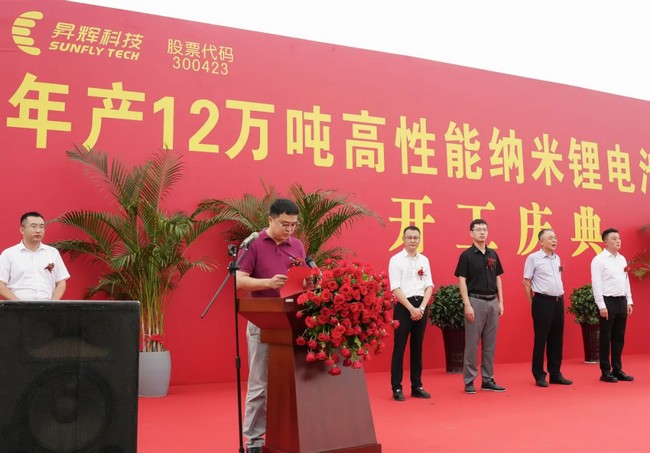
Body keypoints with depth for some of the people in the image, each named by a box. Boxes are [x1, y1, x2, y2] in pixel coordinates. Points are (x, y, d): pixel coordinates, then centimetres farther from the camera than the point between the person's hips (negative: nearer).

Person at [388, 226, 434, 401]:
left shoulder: (424, 260, 11)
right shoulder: (396, 260, -4)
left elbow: (429, 286, 8)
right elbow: (395, 289, -10)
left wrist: (422, 307, -6)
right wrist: (411, 308, -15)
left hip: (421, 306, 5)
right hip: (403, 306, -5)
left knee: (417, 347, 10)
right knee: (399, 348, -2)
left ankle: (417, 386, 17)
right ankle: (397, 388, 4)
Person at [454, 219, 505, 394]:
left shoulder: (493, 254, 11)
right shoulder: (466, 255, -6)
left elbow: (497, 279, 14)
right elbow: (462, 281, -9)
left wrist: (500, 302, 7)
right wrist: (467, 305, -16)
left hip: (492, 302, 6)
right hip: (476, 301, -6)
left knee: (490, 344, 9)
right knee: (472, 343, -2)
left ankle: (488, 379, 17)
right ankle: (469, 381, 6)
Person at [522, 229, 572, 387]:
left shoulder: (557, 258, 14)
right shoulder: (533, 258, -6)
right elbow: (526, 282, -5)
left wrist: (560, 298, 13)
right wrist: (533, 303, -5)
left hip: (558, 301, 6)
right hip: (543, 302, -6)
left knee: (557, 339, 10)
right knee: (541, 339, -1)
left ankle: (555, 374, 19)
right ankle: (539, 376, 8)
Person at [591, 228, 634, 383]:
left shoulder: (622, 259, 13)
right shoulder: (599, 260, -10)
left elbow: (626, 281, 16)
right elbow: (596, 284, -14)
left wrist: (629, 301, 10)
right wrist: (601, 306, -17)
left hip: (621, 301, 7)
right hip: (608, 301, -7)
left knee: (619, 337, 11)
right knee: (606, 338, 1)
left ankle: (617, 370, 20)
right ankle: (606, 372, 8)